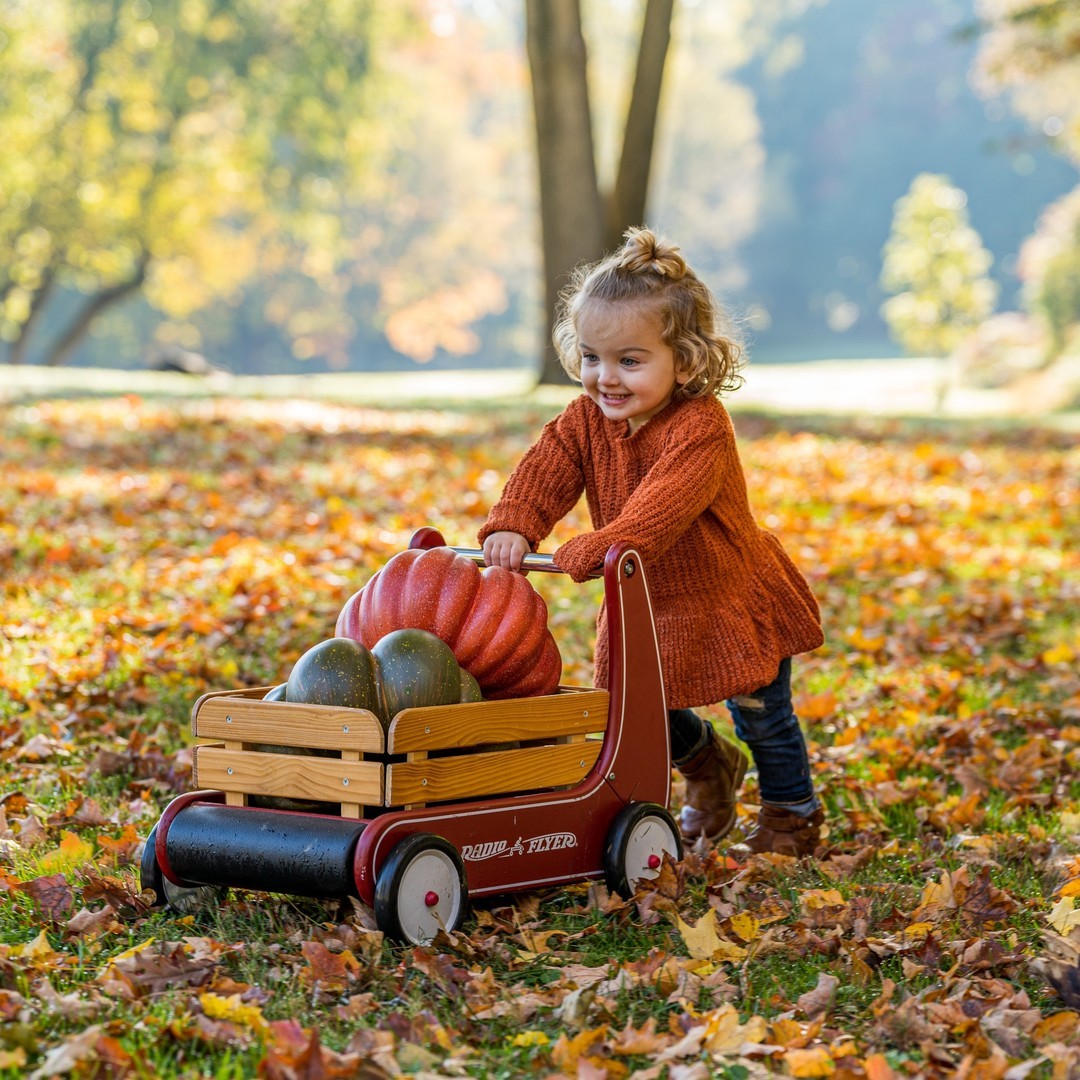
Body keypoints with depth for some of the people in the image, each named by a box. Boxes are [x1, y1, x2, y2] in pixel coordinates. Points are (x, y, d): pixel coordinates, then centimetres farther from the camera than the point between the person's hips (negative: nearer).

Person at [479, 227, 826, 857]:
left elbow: (662, 507, -43)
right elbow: (545, 473, -18)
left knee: (761, 713, 7)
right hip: (648, 604, 6)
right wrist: (512, 528, -38)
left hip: (732, 598, -6)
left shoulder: (699, 428, -30)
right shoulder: (586, 420, -7)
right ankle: (708, 767, 43)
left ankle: (793, 812, 31)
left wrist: (589, 554, -55)